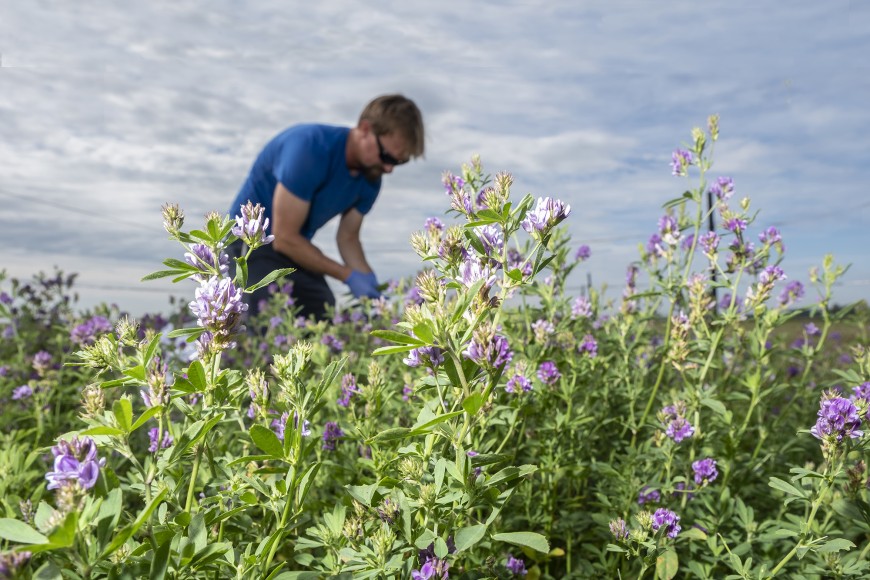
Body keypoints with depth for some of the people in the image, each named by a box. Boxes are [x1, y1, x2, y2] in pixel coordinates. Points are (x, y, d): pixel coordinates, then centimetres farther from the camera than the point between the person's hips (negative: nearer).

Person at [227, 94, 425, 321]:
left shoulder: (370, 178, -4)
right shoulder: (310, 148, -26)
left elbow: (347, 237, 7)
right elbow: (284, 238, -25)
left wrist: (370, 283, -11)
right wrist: (349, 276, -23)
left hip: (298, 250, 7)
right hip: (251, 242, -7)